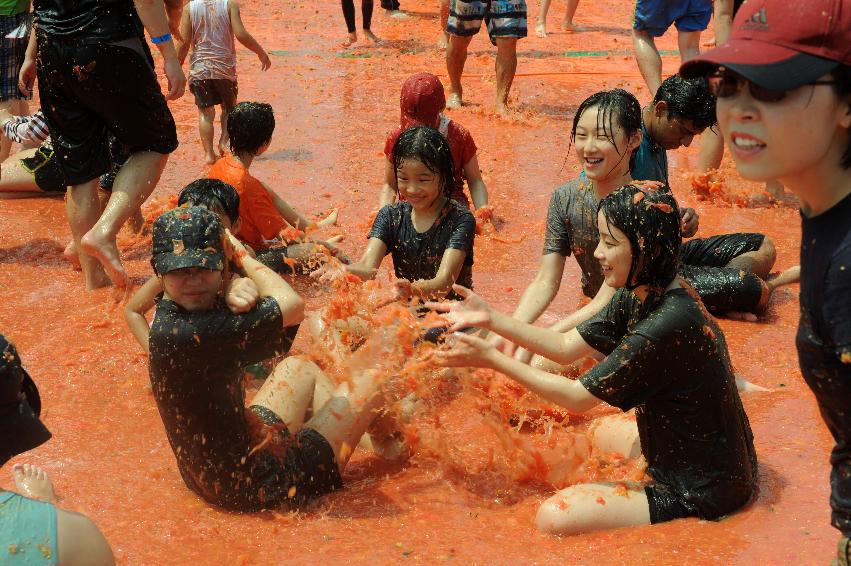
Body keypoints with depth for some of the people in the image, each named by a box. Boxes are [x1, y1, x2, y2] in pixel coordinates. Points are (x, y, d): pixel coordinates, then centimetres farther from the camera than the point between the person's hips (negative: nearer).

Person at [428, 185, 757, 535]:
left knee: (554, 518, -18)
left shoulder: (667, 325, -30)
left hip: (702, 490, -10)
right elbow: (567, 347, 5)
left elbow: (578, 398, -21)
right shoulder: (639, 295, -2)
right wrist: (490, 319, -3)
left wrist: (491, 358, -14)